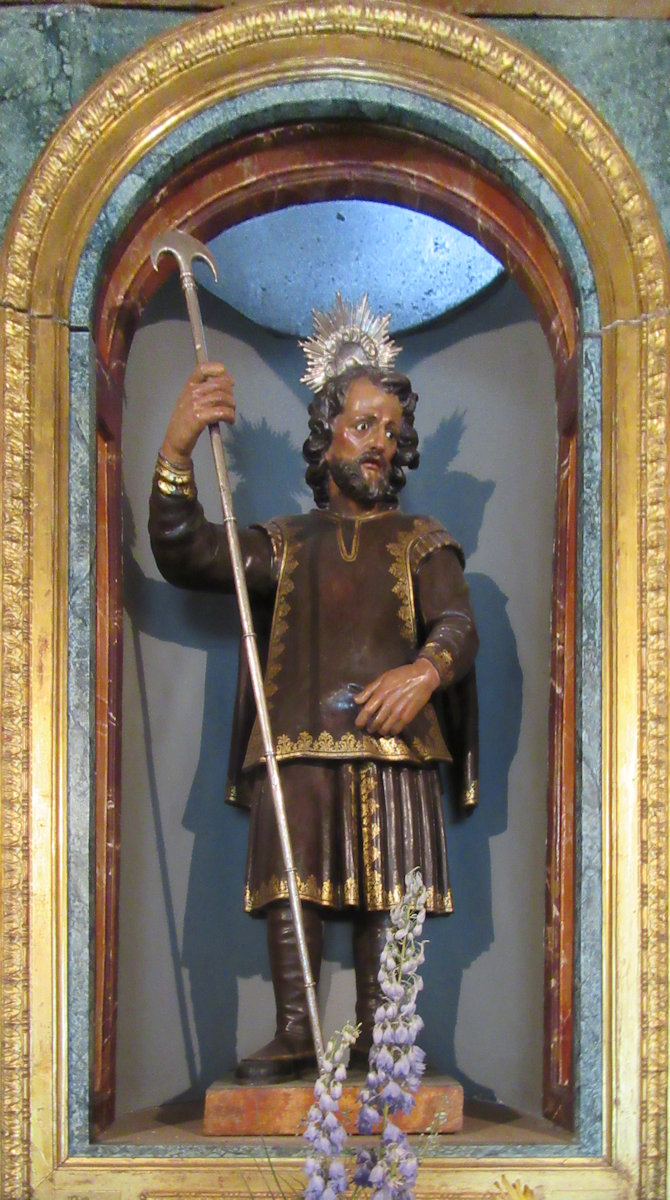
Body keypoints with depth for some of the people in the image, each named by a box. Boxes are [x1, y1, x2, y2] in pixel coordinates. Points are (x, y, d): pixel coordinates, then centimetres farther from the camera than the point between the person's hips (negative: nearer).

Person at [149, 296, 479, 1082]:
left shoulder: (421, 543, 16)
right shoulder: (285, 544, 17)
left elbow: (457, 624, 1)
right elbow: (184, 555, 4)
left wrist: (425, 670, -24)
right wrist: (176, 449, -11)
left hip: (392, 747, -1)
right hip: (296, 745, 1)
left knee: (385, 893, -4)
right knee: (291, 886, -7)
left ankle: (374, 1034, 4)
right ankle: (294, 1035, -2)